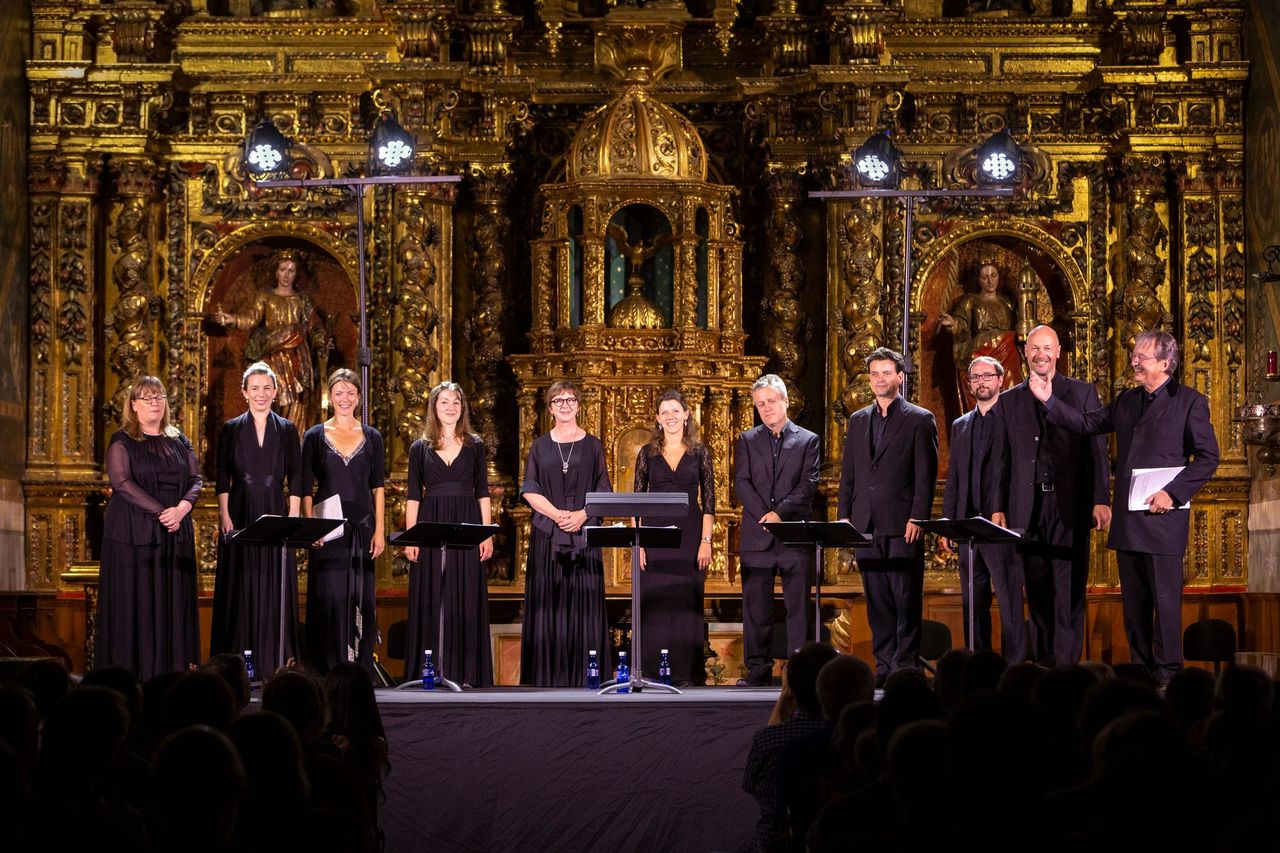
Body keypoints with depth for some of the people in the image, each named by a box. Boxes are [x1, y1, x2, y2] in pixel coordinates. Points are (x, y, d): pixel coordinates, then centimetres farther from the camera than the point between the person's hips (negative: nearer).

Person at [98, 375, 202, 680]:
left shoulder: (179, 441, 14)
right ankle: (132, 675, -4)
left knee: (174, 602, 1)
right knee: (135, 601, -5)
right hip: (134, 530, -4)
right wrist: (161, 512, -17)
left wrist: (182, 507, -12)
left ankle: (173, 671, 3)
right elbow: (122, 482, -12)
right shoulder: (122, 442, 0)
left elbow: (196, 478, 8)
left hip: (176, 533, 4)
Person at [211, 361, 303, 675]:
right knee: (239, 589, -1)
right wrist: (224, 517, -8)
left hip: (276, 515, 1)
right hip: (240, 515, -1)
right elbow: (222, 480, 2)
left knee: (275, 589, 1)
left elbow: (295, 480, 4)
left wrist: (293, 518, -5)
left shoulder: (287, 430, 8)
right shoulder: (231, 430, 6)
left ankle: (274, 666, 4)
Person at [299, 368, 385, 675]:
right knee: (329, 598, -5)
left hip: (362, 528, 2)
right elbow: (305, 488, 2)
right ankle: (329, 671, -1)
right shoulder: (315, 436, 3)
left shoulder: (372, 437, 9)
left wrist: (379, 531, 1)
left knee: (361, 599, 2)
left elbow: (377, 488, 9)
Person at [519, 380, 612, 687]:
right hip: (547, 534, 0)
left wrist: (581, 515, -12)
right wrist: (557, 514, -12)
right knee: (548, 601, -2)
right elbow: (529, 490, 2)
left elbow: (603, 491, 5)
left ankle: (583, 672, 0)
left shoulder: (592, 445, 8)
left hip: (584, 532, 0)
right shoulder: (540, 446, 9)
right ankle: (548, 672, 0)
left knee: (583, 601, -3)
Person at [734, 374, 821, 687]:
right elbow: (741, 483, 2)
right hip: (756, 535, 2)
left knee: (798, 606, -1)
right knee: (756, 607, 2)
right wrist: (764, 515, -12)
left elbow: (808, 485, -3)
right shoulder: (747, 440, 12)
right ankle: (758, 670, 6)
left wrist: (779, 513, -15)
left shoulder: (808, 440, 7)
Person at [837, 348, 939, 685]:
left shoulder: (920, 420, 2)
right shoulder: (858, 421, 17)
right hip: (866, 525, 5)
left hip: (902, 526, -5)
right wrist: (844, 515, 7)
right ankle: (884, 667, 9)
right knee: (877, 602, 6)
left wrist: (917, 519, -12)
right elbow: (848, 473, 17)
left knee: (906, 600, -5)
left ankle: (906, 666, -3)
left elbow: (926, 476, -4)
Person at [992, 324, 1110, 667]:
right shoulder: (1010, 401, 14)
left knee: (1068, 591, -6)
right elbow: (1001, 459, 12)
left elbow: (1097, 451, 3)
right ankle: (1043, 667, 10)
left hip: (1069, 507, -3)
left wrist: (1100, 500, -7)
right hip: (1027, 510, 3)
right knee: (1037, 594, 5)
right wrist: (997, 508, 4)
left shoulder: (1082, 393, 7)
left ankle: (1066, 667, -7)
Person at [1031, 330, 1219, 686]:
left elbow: (1208, 457, -6)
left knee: (1166, 600, -5)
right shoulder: (1126, 401, 16)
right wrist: (1050, 401, 7)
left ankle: (1168, 675, 0)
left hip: (1163, 517, -6)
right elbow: (1086, 423, 18)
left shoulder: (1190, 402, -3)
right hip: (1127, 519, 6)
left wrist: (1172, 493, -14)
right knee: (1134, 602, 9)